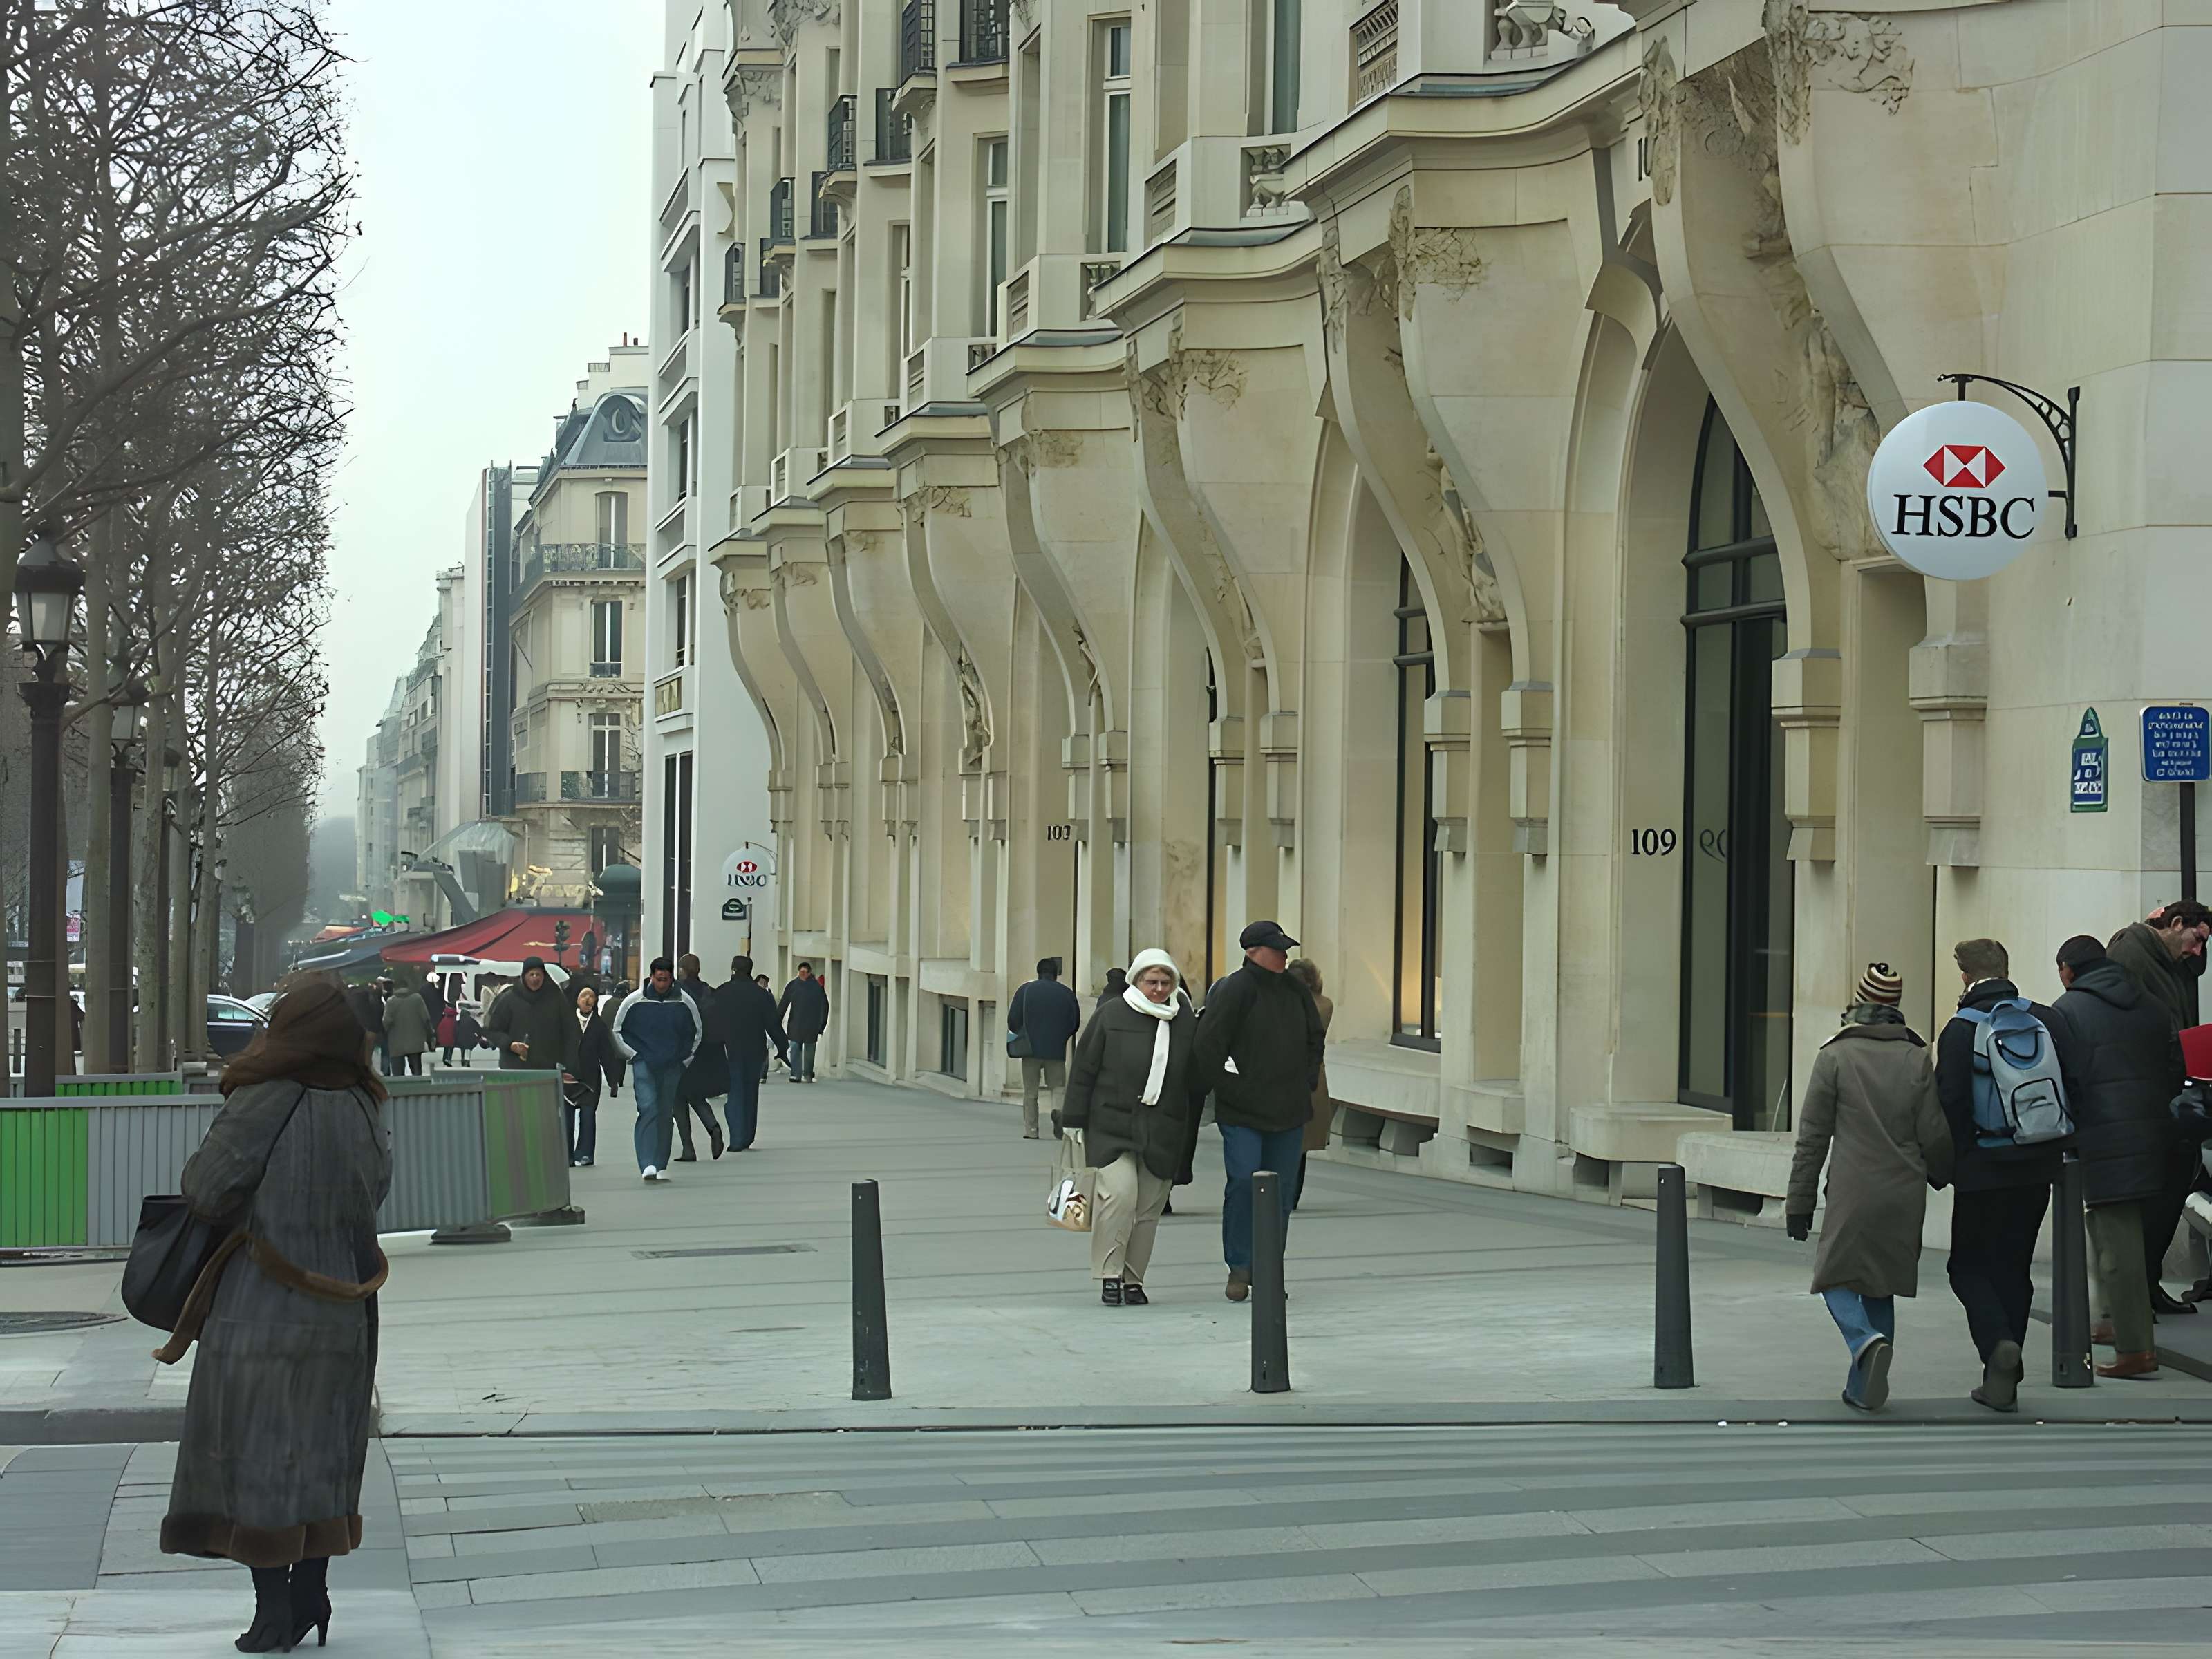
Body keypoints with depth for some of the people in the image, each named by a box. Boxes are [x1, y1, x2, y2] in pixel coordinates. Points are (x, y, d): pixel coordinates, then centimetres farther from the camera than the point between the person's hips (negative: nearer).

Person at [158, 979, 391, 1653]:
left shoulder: (265, 1106, -17)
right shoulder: (364, 1114, 0)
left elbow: (204, 1190, -13)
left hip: (259, 1307, -5)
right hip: (340, 1316, 5)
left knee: (254, 1451, 4)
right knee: (320, 1449, 15)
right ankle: (311, 1595, 18)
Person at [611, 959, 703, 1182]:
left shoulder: (685, 1002, 2)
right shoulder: (634, 1001, -3)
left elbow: (698, 1031, 18)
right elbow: (617, 1031, 9)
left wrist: (685, 1059, 12)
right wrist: (634, 1056, 2)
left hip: (672, 1068, 3)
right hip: (643, 1065, -3)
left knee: (665, 1115, 6)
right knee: (648, 1108, -17)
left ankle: (660, 1166, 13)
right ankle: (647, 1165, -24)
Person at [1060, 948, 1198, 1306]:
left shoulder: (1186, 1021, 8)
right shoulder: (1112, 1016, -1)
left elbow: (1196, 1078, 16)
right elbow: (1083, 1071, 1)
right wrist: (1075, 1122, -2)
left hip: (1163, 1131, 3)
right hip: (1111, 1125, -3)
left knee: (1149, 1208, 5)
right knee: (1120, 1192, -18)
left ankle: (1132, 1280, 16)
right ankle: (1110, 1276, -8)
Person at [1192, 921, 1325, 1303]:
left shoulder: (1294, 991, 11)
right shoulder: (1234, 990, -11)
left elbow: (1314, 1039, 25)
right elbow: (1208, 1044, -13)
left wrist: (1307, 1083, 15)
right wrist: (1219, 1088, -12)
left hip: (1289, 1112, 6)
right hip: (1242, 1112, -6)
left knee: (1279, 1194, 6)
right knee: (1244, 1182, -15)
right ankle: (1239, 1268, -3)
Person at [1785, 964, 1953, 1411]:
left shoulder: (1834, 1056, -4)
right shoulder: (1917, 1059, 3)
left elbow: (1812, 1136, -3)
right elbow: (1935, 1136, 4)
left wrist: (1800, 1202, 2)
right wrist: (1941, 1176, 25)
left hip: (1852, 1191, -3)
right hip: (1905, 1197, 3)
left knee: (1836, 1277, 6)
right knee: (1881, 1286, 14)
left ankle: (1867, 1341, -23)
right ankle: (1863, 1387, 13)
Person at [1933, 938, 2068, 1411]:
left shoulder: (1960, 1030, -11)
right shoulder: (2046, 1022, 2)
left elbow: (1949, 1105, -13)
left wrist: (1945, 1164, 0)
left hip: (1981, 1172, -4)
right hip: (2037, 1171, 4)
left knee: (1968, 1265, 8)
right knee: (2013, 1267, 13)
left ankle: (1998, 1342, -18)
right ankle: (2003, 1380, 13)